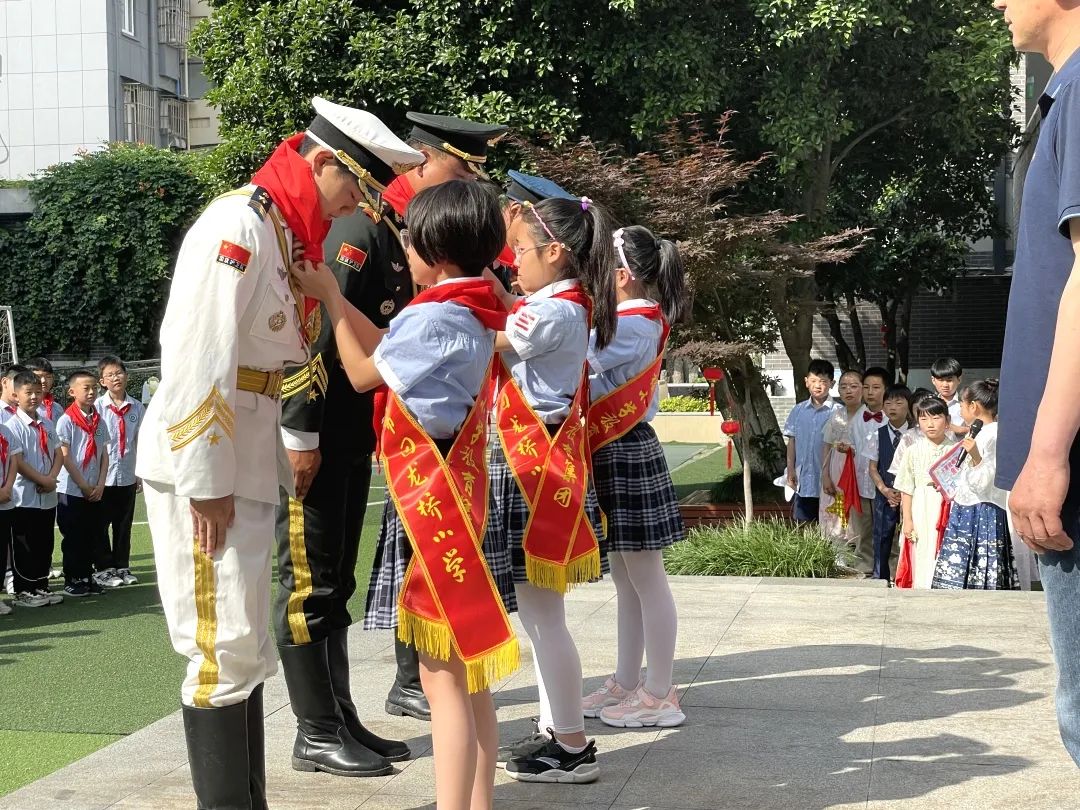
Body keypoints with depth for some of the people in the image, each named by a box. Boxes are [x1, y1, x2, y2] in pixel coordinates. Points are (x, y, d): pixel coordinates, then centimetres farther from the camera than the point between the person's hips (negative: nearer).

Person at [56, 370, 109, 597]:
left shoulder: (98, 421, 8)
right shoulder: (67, 420, -9)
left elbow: (104, 454, 9)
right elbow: (65, 456, -12)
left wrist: (100, 485, -3)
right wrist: (84, 486, -12)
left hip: (95, 491, 5)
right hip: (72, 491, -5)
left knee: (92, 536, 10)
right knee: (73, 538, 2)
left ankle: (87, 577, 20)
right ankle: (72, 581, 11)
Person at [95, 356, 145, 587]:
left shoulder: (137, 408, 2)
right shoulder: (97, 407, -7)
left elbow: (140, 442, 7)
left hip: (127, 476, 3)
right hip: (103, 476, -3)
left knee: (124, 525, 12)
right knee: (101, 525, 5)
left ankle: (122, 566, 23)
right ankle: (105, 568, 15)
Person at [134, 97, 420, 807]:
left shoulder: (291, 236, 13)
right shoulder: (238, 225, -17)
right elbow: (197, 360, -22)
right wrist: (206, 482, -21)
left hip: (250, 468, 10)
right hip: (202, 469, -10)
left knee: (245, 648, 14)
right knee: (226, 649, -6)